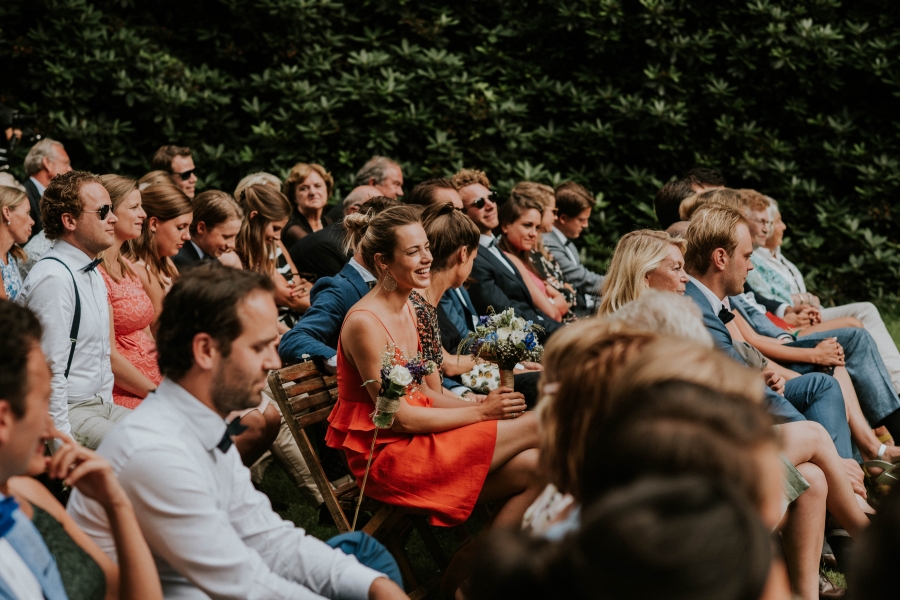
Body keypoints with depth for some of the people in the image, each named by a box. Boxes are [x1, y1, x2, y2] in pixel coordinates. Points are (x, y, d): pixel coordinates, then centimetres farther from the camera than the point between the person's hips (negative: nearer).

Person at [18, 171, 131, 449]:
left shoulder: (94, 276, 15)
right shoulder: (54, 278, -17)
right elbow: (50, 375, -21)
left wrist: (107, 408, 12)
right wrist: (65, 446, -20)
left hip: (100, 406, 10)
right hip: (65, 413, -10)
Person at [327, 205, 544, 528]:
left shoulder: (408, 310, 10)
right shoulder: (364, 322, -18)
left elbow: (420, 395, 12)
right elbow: (400, 417, -18)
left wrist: (484, 404, -3)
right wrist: (481, 412, -13)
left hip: (414, 440, 8)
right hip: (386, 455, -8)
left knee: (530, 468, -11)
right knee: (531, 426, -11)